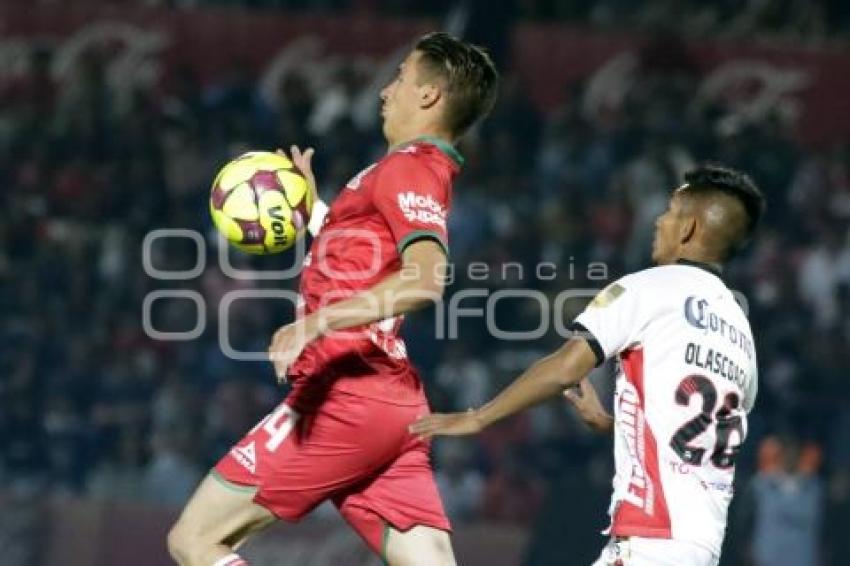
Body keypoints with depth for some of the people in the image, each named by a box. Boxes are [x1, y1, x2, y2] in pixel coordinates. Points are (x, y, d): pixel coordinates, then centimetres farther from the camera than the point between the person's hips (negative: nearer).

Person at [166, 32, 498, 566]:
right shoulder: (428, 172, 22)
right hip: (396, 406, 9)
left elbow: (425, 279, -25)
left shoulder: (408, 168, -7)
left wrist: (319, 321, -30)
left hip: (344, 399, -9)